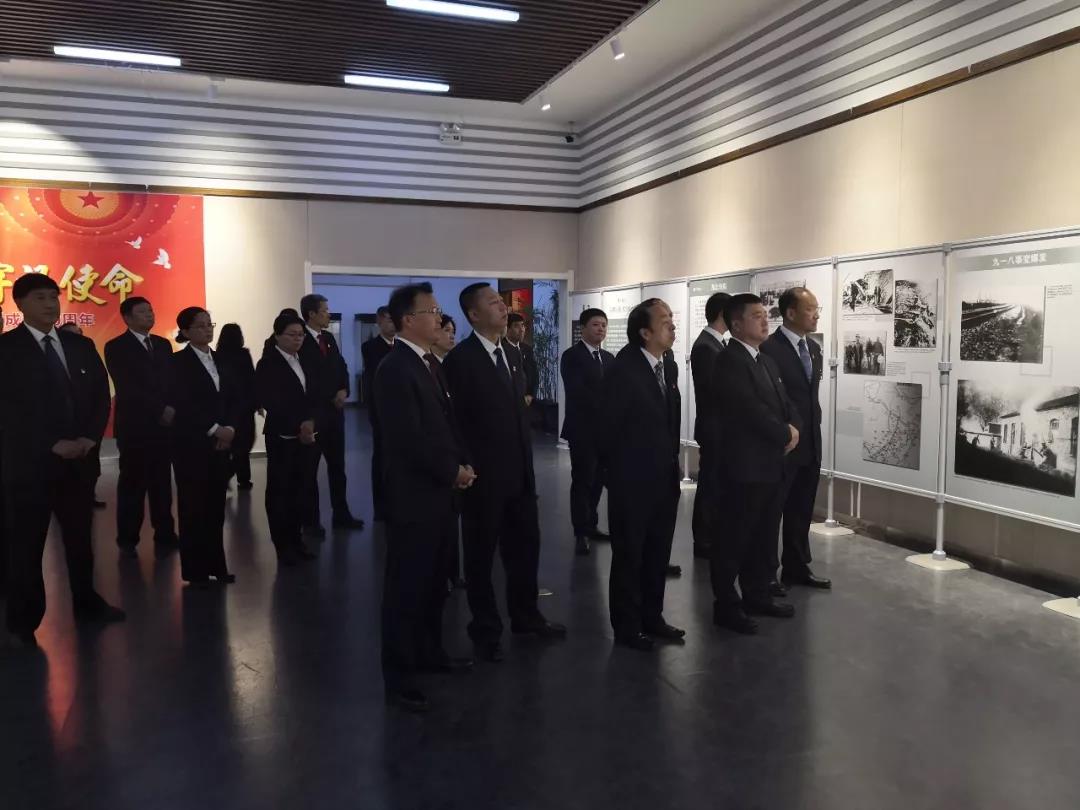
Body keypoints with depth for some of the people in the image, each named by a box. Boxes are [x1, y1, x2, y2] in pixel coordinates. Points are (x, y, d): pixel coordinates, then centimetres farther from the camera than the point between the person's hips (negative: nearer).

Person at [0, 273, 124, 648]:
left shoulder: (81, 345, 10)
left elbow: (101, 395, 8)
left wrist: (90, 438, -7)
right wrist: (54, 445, -17)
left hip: (79, 457, 5)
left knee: (81, 535, 15)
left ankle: (87, 603, 30)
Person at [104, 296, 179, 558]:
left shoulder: (163, 344, 13)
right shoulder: (116, 348, -3)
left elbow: (172, 380, 10)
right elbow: (127, 388, -12)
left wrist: (172, 411, -6)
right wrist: (161, 409, -16)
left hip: (165, 424, 4)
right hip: (134, 426, -4)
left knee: (162, 483, 6)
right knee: (132, 484, 4)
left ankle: (165, 536, 12)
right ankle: (127, 540, 15)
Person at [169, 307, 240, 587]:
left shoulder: (219, 359, 13)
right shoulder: (178, 362, -5)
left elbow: (235, 398, 10)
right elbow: (182, 404, -14)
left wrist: (229, 428, -5)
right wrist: (214, 429, -15)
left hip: (221, 442, 5)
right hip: (191, 444, -5)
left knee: (216, 506, 7)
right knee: (193, 507, 1)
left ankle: (216, 565, 16)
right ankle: (195, 570, 11)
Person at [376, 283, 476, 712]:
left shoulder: (430, 362, 11)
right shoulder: (394, 369, -17)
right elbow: (411, 439, -23)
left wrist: (462, 463, 0)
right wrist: (453, 471, -12)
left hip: (440, 493, 9)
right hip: (413, 497, -9)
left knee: (434, 582, 19)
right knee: (406, 587, 3)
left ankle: (429, 651, 35)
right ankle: (398, 675, 16)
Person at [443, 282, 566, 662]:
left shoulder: (509, 353, 11)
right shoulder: (461, 359, -13)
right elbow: (455, 421, -14)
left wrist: (527, 462, 12)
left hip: (519, 472, 7)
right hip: (484, 476, -7)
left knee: (525, 547, 17)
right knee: (481, 554, 9)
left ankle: (525, 616, 36)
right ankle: (486, 629, 25)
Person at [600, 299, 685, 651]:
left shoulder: (669, 364, 4)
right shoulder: (623, 371, -18)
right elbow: (609, 428, -11)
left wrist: (673, 461, 11)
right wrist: (619, 470, -2)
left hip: (664, 477, 7)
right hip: (633, 480, -7)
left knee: (658, 553, 16)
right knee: (629, 555, 8)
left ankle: (652, 617, 32)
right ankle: (627, 626, 22)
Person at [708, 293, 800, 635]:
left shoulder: (767, 361, 16)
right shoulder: (729, 360, -14)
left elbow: (784, 402, 15)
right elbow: (751, 410, -21)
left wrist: (793, 428, -5)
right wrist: (784, 435, -10)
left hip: (771, 464, 9)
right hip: (744, 466, -9)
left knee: (763, 537, 17)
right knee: (734, 538, 2)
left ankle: (757, 596, 30)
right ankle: (726, 606, 13)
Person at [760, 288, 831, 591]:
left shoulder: (813, 347, 11)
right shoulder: (769, 349, -15)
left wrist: (814, 428, 12)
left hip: (810, 443, 8)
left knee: (802, 511, 16)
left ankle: (797, 567, 29)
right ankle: (765, 574, 16)